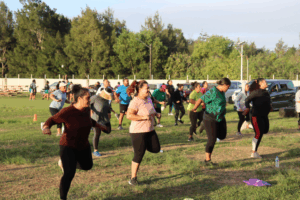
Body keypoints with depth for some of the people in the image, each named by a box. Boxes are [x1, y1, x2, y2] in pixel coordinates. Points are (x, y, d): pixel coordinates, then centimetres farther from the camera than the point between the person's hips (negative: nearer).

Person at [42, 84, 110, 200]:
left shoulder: (86, 109, -6)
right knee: (69, 174, -17)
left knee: (87, 166, 24)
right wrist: (46, 128, -38)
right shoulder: (67, 112, -26)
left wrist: (100, 126, 17)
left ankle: (64, 162, 43)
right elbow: (52, 120, -17)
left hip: (83, 146, 7)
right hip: (68, 147, -7)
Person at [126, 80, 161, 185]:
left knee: (156, 149, 5)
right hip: (138, 132, -8)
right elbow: (129, 115, -26)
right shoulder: (135, 101, -18)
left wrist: (156, 114, 6)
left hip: (150, 130, 8)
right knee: (139, 156, -3)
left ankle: (141, 146, 29)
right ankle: (133, 178, 11)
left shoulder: (148, 99, 8)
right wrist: (143, 117, -28)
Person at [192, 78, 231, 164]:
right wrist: (195, 108, -44)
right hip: (210, 119, -8)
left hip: (220, 118, 8)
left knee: (222, 136, 8)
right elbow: (200, 100, -28)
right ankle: (207, 159, 5)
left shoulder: (221, 92, 6)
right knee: (212, 140, -7)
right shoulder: (212, 92, -22)